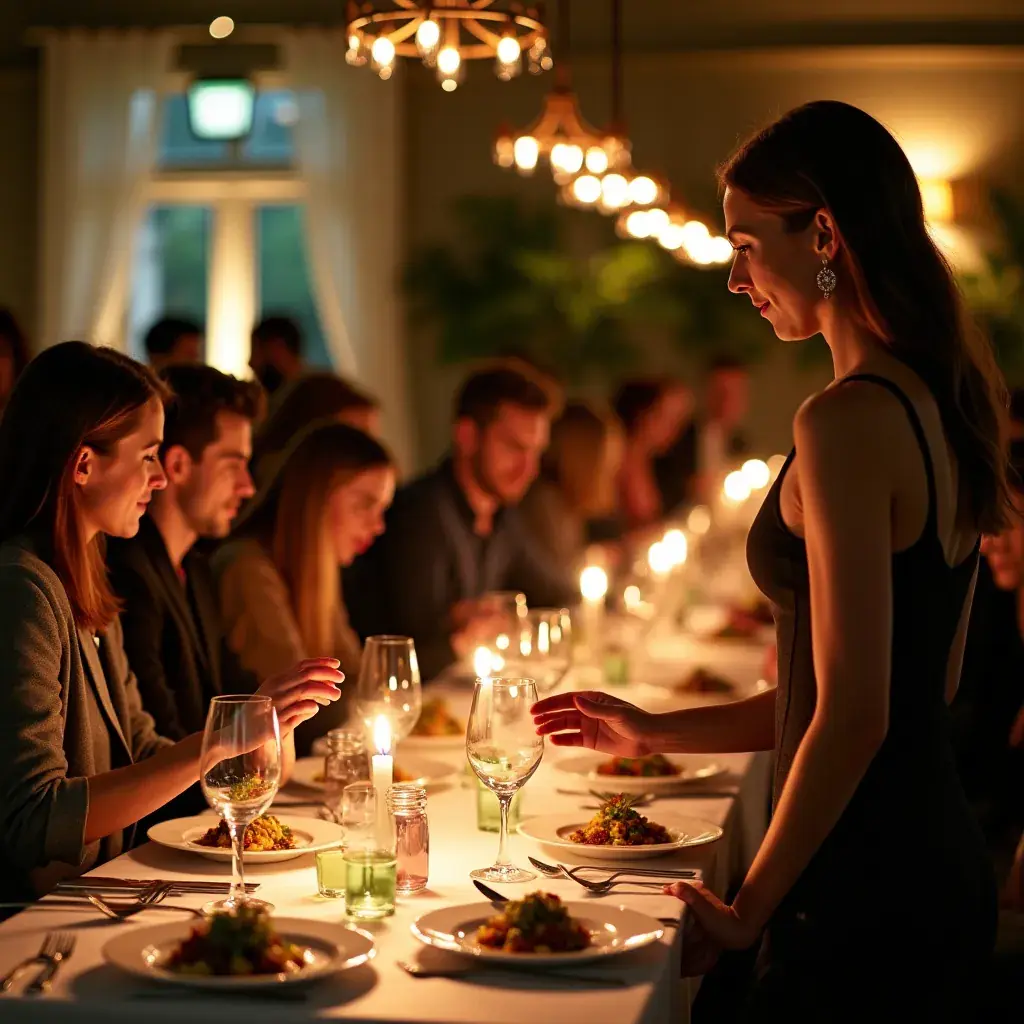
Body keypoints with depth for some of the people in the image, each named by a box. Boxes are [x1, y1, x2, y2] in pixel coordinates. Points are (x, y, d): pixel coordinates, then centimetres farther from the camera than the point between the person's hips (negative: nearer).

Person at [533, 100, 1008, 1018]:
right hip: (944, 873, 9)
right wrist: (660, 733, 19)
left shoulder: (849, 420, -18)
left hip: (864, 901, -9)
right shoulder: (942, 405, 10)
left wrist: (748, 908, -9)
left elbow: (854, 714, -20)